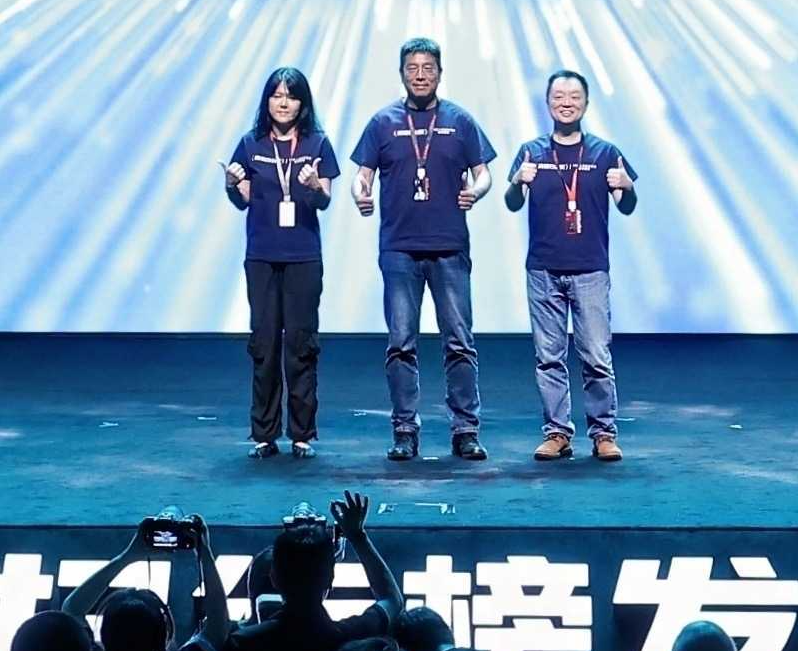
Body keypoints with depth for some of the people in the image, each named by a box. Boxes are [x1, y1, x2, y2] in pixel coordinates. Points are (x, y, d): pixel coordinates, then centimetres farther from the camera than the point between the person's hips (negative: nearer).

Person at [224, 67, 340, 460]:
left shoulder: (317, 143, 3)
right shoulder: (251, 144, 6)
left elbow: (325, 201, -1)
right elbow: (242, 202, 9)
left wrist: (314, 186, -22)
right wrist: (232, 184, -12)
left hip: (303, 256, -1)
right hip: (261, 255, 1)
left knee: (301, 342, 0)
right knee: (264, 342, 2)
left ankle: (302, 434, 6)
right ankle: (264, 434, 8)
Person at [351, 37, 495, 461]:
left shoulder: (460, 121, 8)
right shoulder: (383, 123, 8)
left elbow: (483, 172, 7)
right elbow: (362, 173, 6)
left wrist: (475, 191, -15)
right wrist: (360, 195, -17)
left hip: (450, 248, 0)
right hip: (399, 248, 0)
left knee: (459, 342, 0)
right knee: (401, 344, 2)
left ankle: (465, 430, 6)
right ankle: (405, 431, 9)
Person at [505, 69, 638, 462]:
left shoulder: (604, 153, 6)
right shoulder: (532, 152, 8)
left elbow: (627, 208, 7)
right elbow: (512, 205, 3)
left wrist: (627, 187, -15)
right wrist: (518, 182, -18)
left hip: (590, 271, -1)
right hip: (543, 271, 1)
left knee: (597, 357, -4)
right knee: (548, 357, 3)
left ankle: (604, 432, 3)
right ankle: (556, 432, 10)